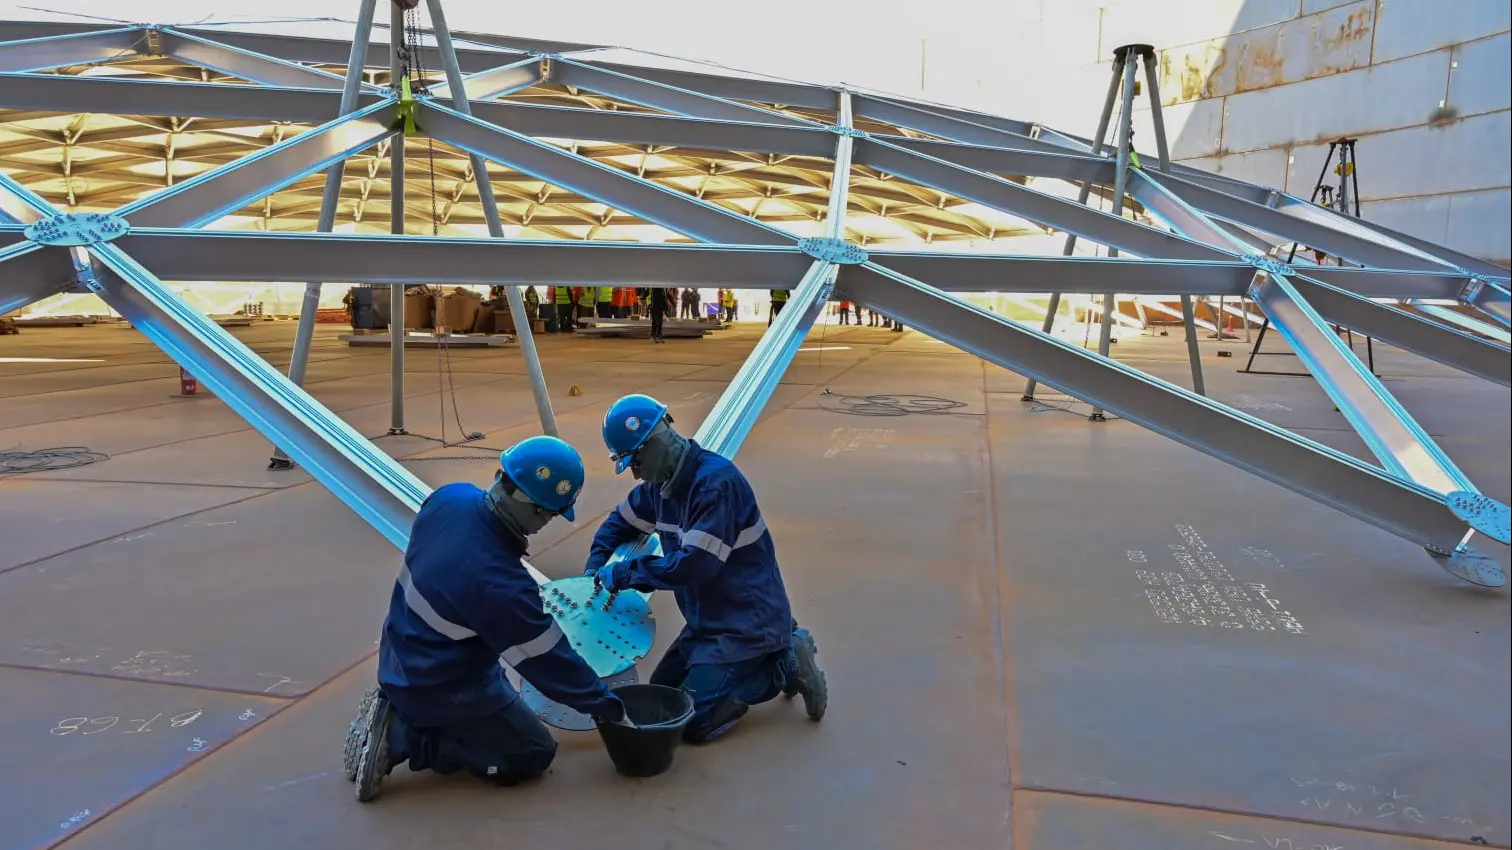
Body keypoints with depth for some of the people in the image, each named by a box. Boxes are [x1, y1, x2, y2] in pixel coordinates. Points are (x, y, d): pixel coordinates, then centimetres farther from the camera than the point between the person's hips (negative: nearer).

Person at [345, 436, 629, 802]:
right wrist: (607, 707, -7)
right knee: (535, 754, 6)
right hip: (440, 690, -8)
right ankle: (402, 740, -2)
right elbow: (549, 662, -22)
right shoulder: (501, 585, -35)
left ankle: (397, 713, 12)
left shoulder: (451, 497, -15)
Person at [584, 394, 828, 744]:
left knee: (693, 724, -12)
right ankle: (770, 654, 18)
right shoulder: (661, 482, 2)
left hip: (748, 621, -9)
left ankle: (785, 665, 3)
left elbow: (695, 564, -30)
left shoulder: (717, 482, -25)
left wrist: (623, 573, -21)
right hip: (708, 620, 9)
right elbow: (621, 522, 20)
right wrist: (595, 567, 3)